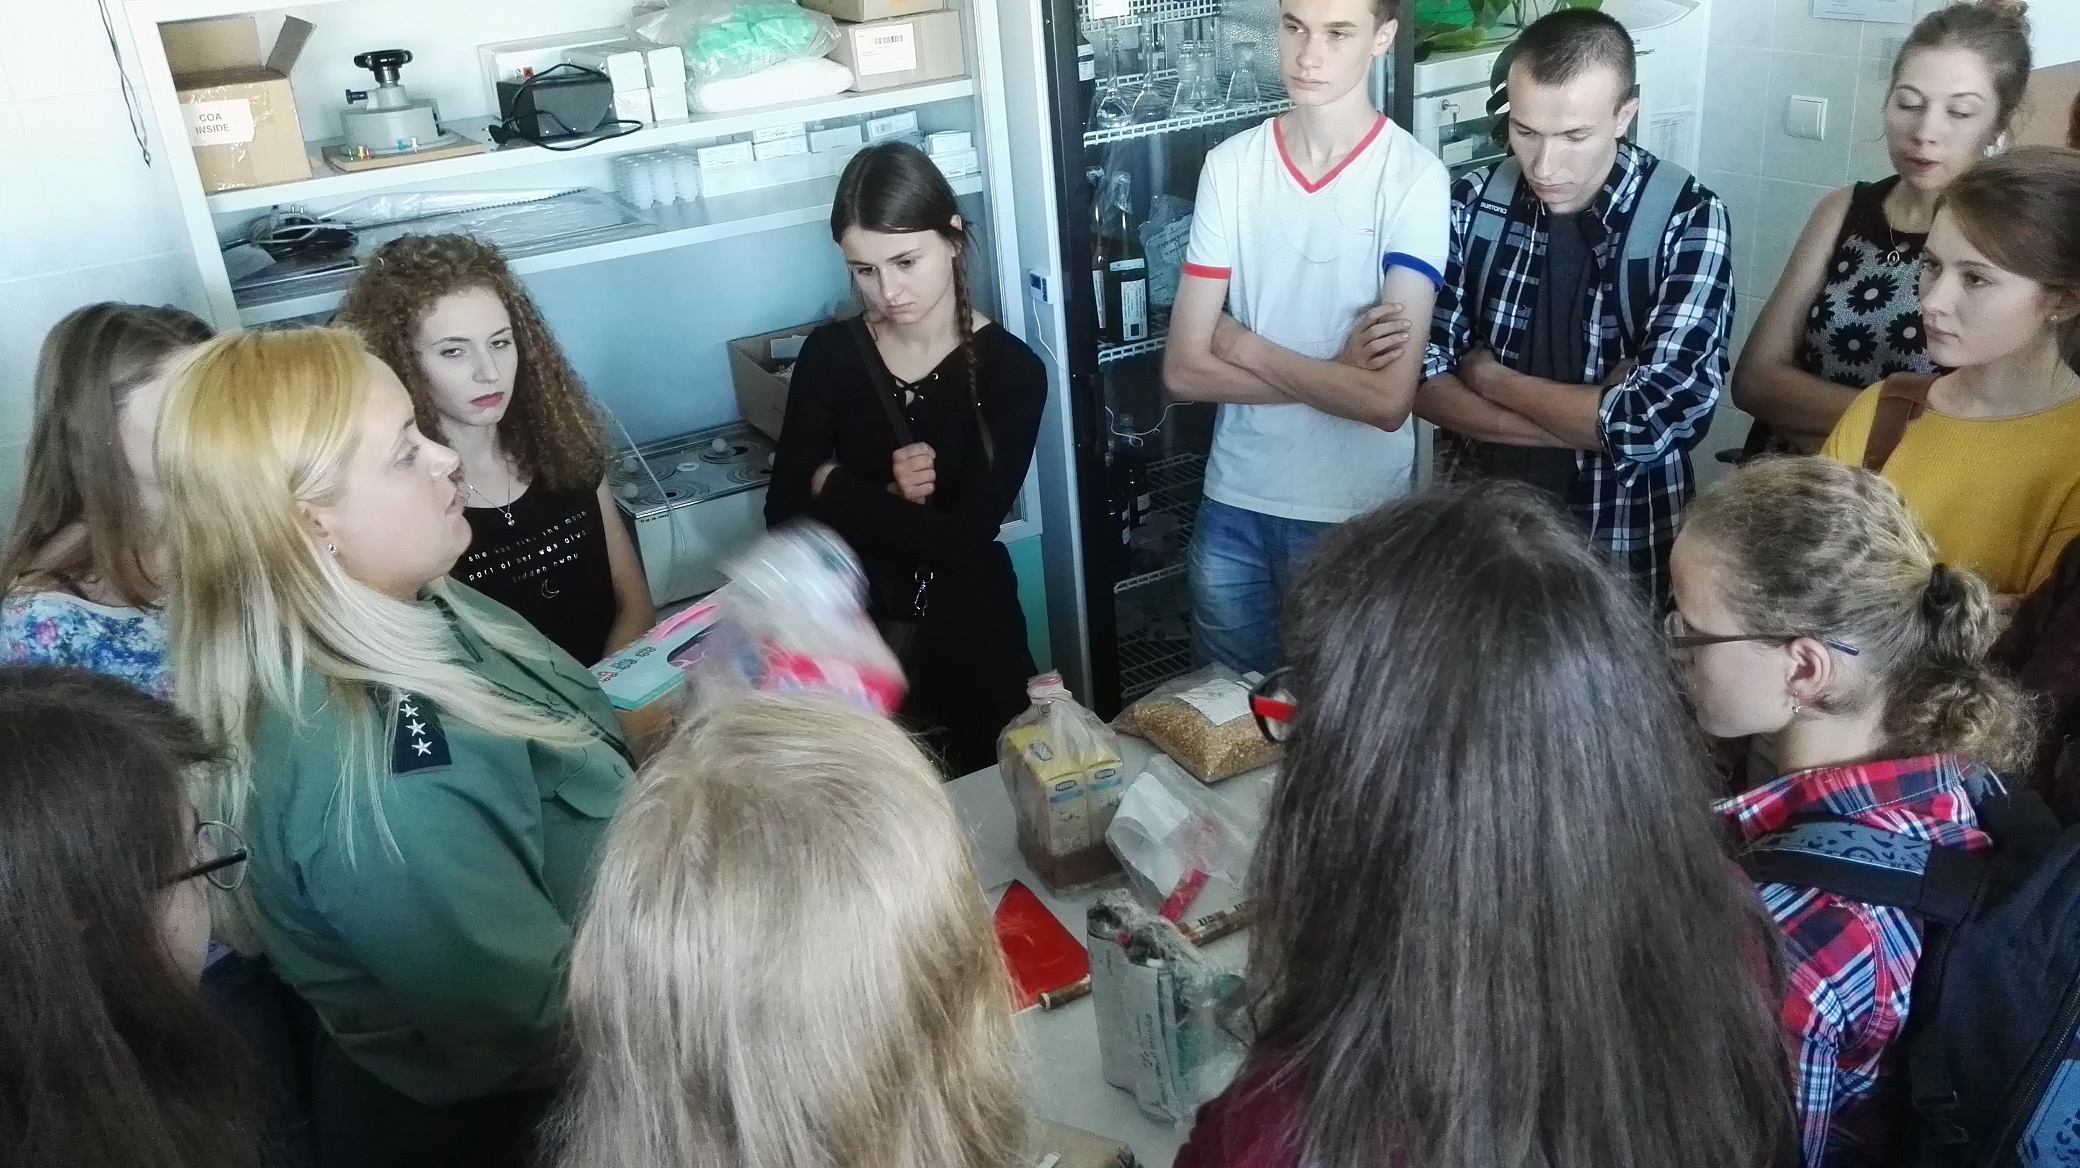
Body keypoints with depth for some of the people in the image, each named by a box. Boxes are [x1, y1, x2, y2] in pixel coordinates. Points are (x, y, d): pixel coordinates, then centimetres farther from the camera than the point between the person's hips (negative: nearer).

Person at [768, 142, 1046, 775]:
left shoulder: (1011, 370, -14)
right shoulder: (830, 353, -5)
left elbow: (962, 539, -21)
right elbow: (783, 510, -9)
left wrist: (837, 488, -12)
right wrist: (888, 499, -23)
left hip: (969, 641, -2)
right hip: (853, 632, 2)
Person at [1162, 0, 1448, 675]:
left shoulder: (1415, 179, -13)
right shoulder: (1229, 166, -3)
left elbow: (1388, 400, -20)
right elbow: (1184, 371, -7)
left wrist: (1244, 347, -12)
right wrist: (1334, 374, -15)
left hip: (1357, 515, -3)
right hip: (1234, 504, 3)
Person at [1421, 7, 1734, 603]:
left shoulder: (1689, 219, -15)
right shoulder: (1471, 203, -7)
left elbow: (1657, 420, -23)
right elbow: (1421, 379, -11)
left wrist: (1489, 378, -14)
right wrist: (1585, 422, -19)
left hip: (1620, 547, -2)